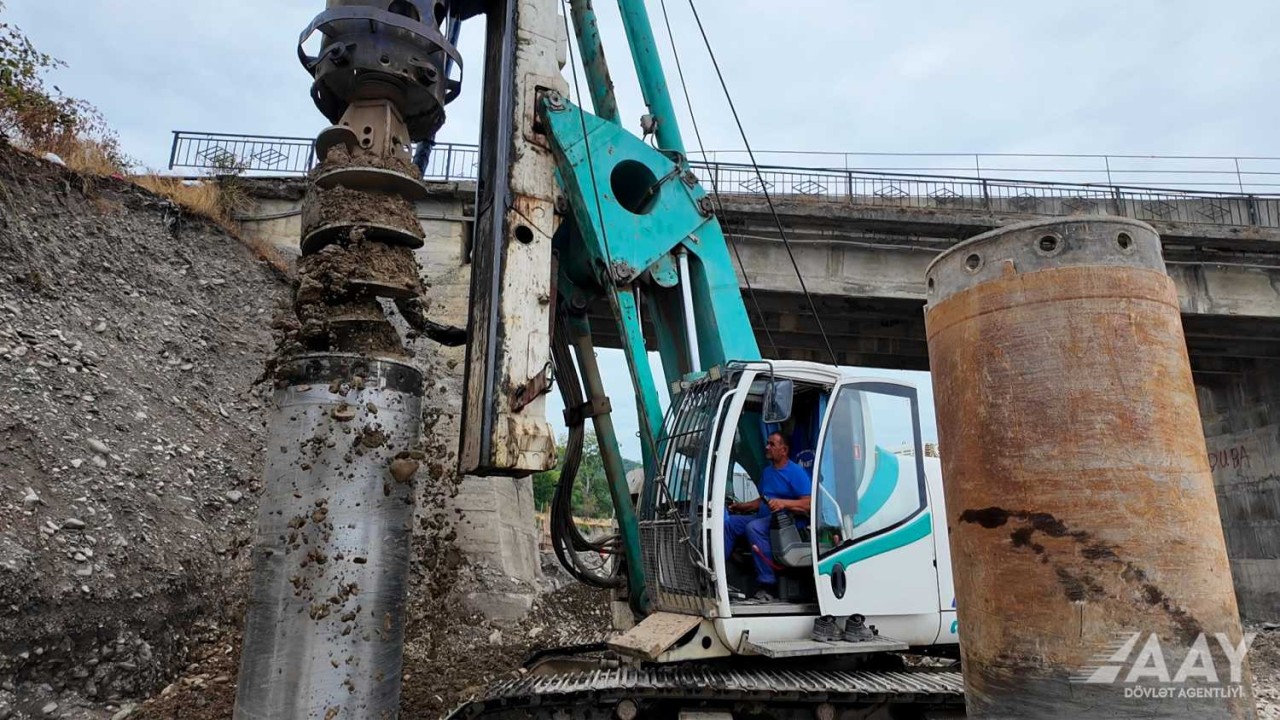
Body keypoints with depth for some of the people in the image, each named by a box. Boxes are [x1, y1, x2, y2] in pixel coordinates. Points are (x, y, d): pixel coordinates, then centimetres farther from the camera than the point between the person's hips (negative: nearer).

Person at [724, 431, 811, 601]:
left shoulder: (796, 472, -6)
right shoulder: (767, 471, 20)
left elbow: (808, 504, -16)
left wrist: (783, 503, -28)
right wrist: (741, 506, 15)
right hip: (764, 518, 9)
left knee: (753, 527, -34)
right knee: (728, 522, -7)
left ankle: (769, 585, -30)